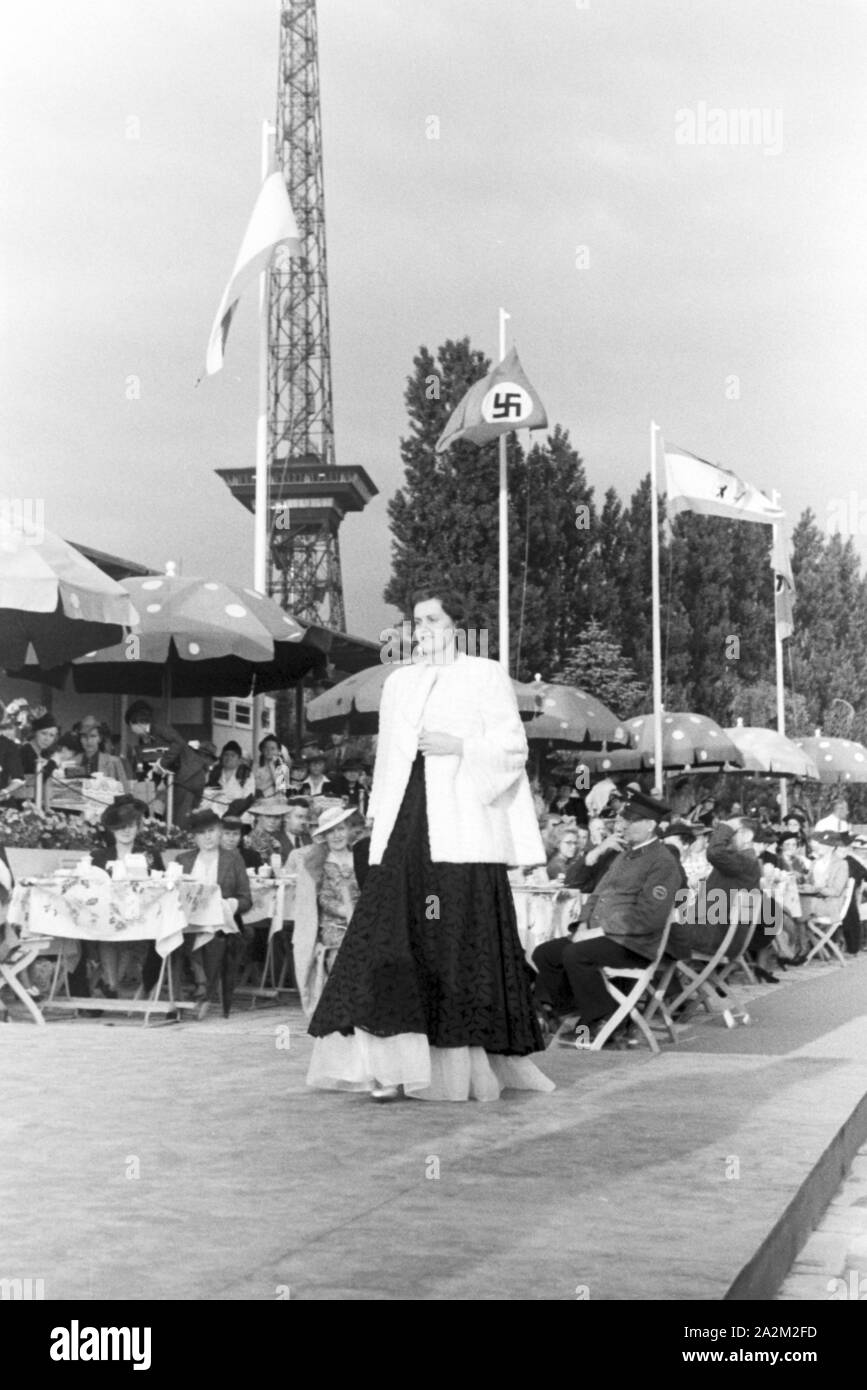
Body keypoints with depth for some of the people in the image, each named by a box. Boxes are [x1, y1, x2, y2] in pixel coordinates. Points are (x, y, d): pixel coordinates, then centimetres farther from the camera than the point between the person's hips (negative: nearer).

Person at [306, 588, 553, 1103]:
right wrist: (381, 819, 16)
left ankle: (469, 1064, 1)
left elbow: (513, 747, 1)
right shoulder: (399, 683, 21)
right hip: (407, 829, 4)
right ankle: (393, 1066, -7)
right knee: (394, 940, -7)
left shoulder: (486, 676, 7)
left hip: (463, 832, -4)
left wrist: (458, 746, -12)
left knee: (461, 943, -7)